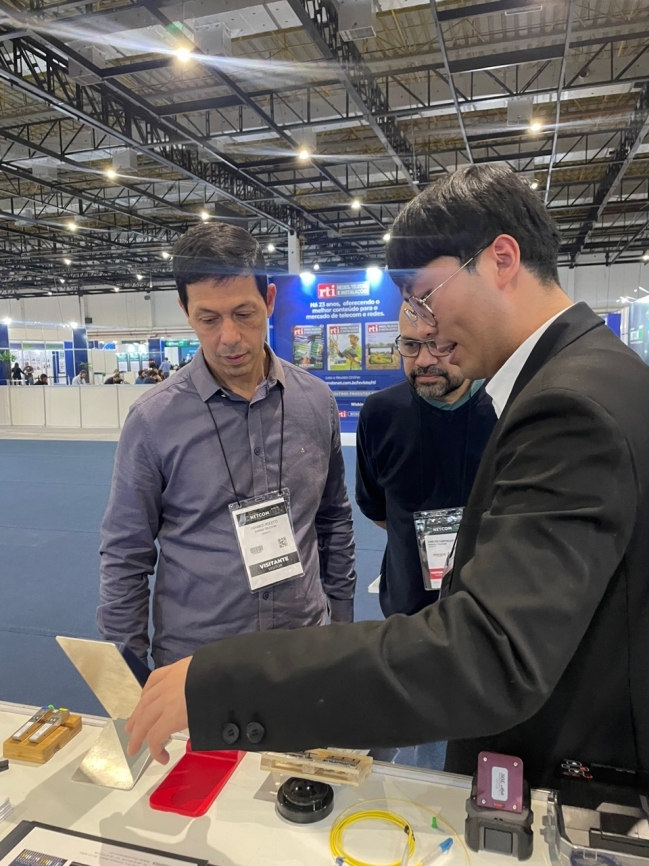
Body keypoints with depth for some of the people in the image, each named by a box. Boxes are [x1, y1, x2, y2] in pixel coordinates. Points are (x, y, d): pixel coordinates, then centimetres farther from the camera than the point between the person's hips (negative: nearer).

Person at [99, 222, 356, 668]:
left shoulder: (317, 401, -5)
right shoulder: (154, 420, -14)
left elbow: (334, 519, 5)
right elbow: (126, 558, -7)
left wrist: (340, 616, 8)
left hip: (305, 648, 3)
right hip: (194, 663, -2)